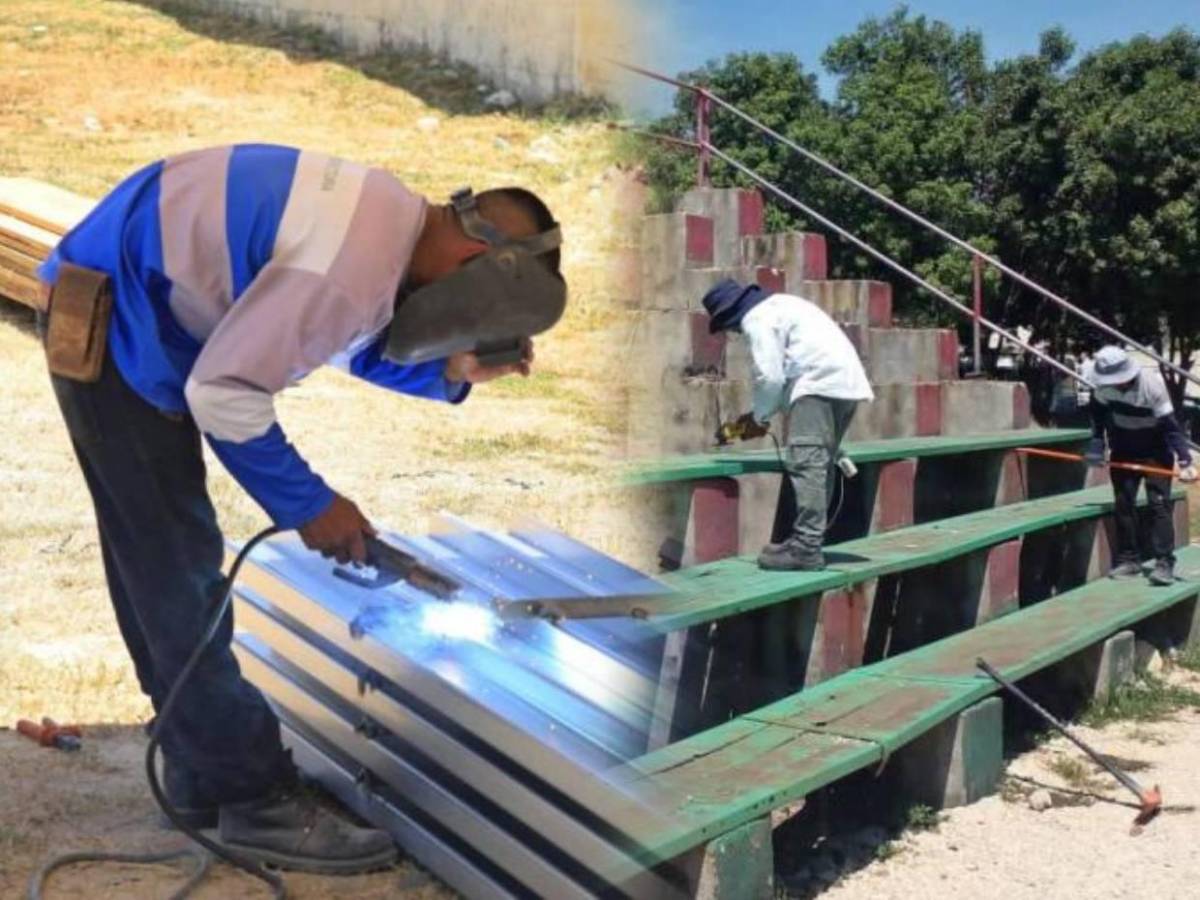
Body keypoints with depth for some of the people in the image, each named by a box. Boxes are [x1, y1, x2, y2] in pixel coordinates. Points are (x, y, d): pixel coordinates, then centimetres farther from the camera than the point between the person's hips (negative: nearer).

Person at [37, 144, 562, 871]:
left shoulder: (395, 215, -1)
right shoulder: (350, 266, -31)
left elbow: (360, 345, 12)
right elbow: (224, 393, -28)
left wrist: (451, 371, -5)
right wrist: (308, 504, -18)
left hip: (122, 309, 10)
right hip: (110, 323, -10)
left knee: (161, 560, 15)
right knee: (179, 566, -6)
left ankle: (207, 773, 28)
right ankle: (255, 800, 3)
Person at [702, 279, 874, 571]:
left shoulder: (756, 319, -5)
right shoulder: (777, 304, 27)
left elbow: (769, 376, -11)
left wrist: (759, 417, 5)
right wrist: (761, 412, 21)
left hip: (820, 384, -11)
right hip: (844, 379, 11)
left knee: (805, 462, -13)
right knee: (820, 464, 13)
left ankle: (806, 547, -17)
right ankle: (810, 540, 18)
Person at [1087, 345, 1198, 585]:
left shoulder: (1152, 385, -28)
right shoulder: (1104, 385, -16)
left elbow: (1170, 425, -27)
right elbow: (1098, 411, 4)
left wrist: (1185, 460, -33)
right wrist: (1096, 443, -5)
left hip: (1155, 451, -4)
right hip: (1123, 450, 5)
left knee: (1159, 503, -11)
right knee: (1123, 503, 3)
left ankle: (1164, 563, -12)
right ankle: (1128, 560, 11)